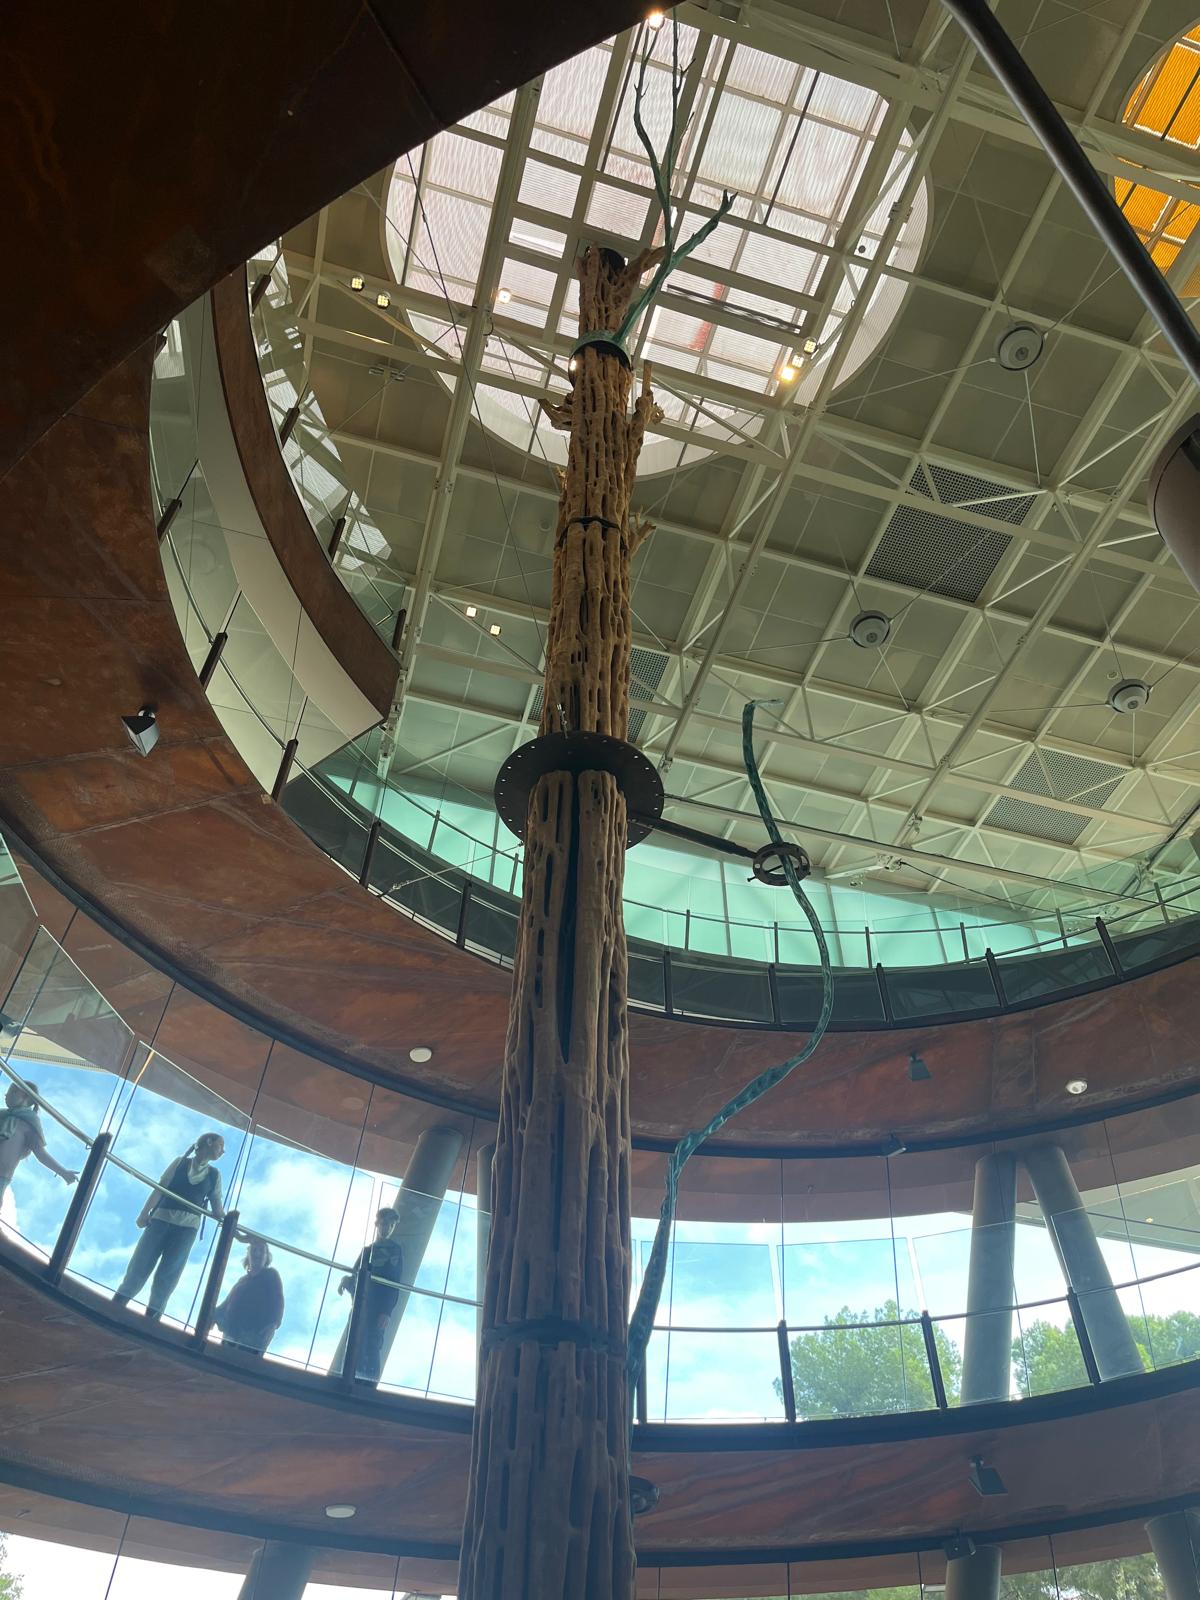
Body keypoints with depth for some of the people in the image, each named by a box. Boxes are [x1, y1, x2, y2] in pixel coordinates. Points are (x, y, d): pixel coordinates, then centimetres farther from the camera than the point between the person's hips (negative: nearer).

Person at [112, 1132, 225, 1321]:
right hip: (162, 1218, -1)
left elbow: (217, 1208, 10)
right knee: (141, 1262, -3)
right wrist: (145, 1212, -7)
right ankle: (116, 1305, 8)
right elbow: (160, 1187, 2)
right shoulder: (181, 1162, 8)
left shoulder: (214, 1175, 14)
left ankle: (151, 1315, 3)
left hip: (188, 1226, 2)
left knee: (168, 1273, -4)